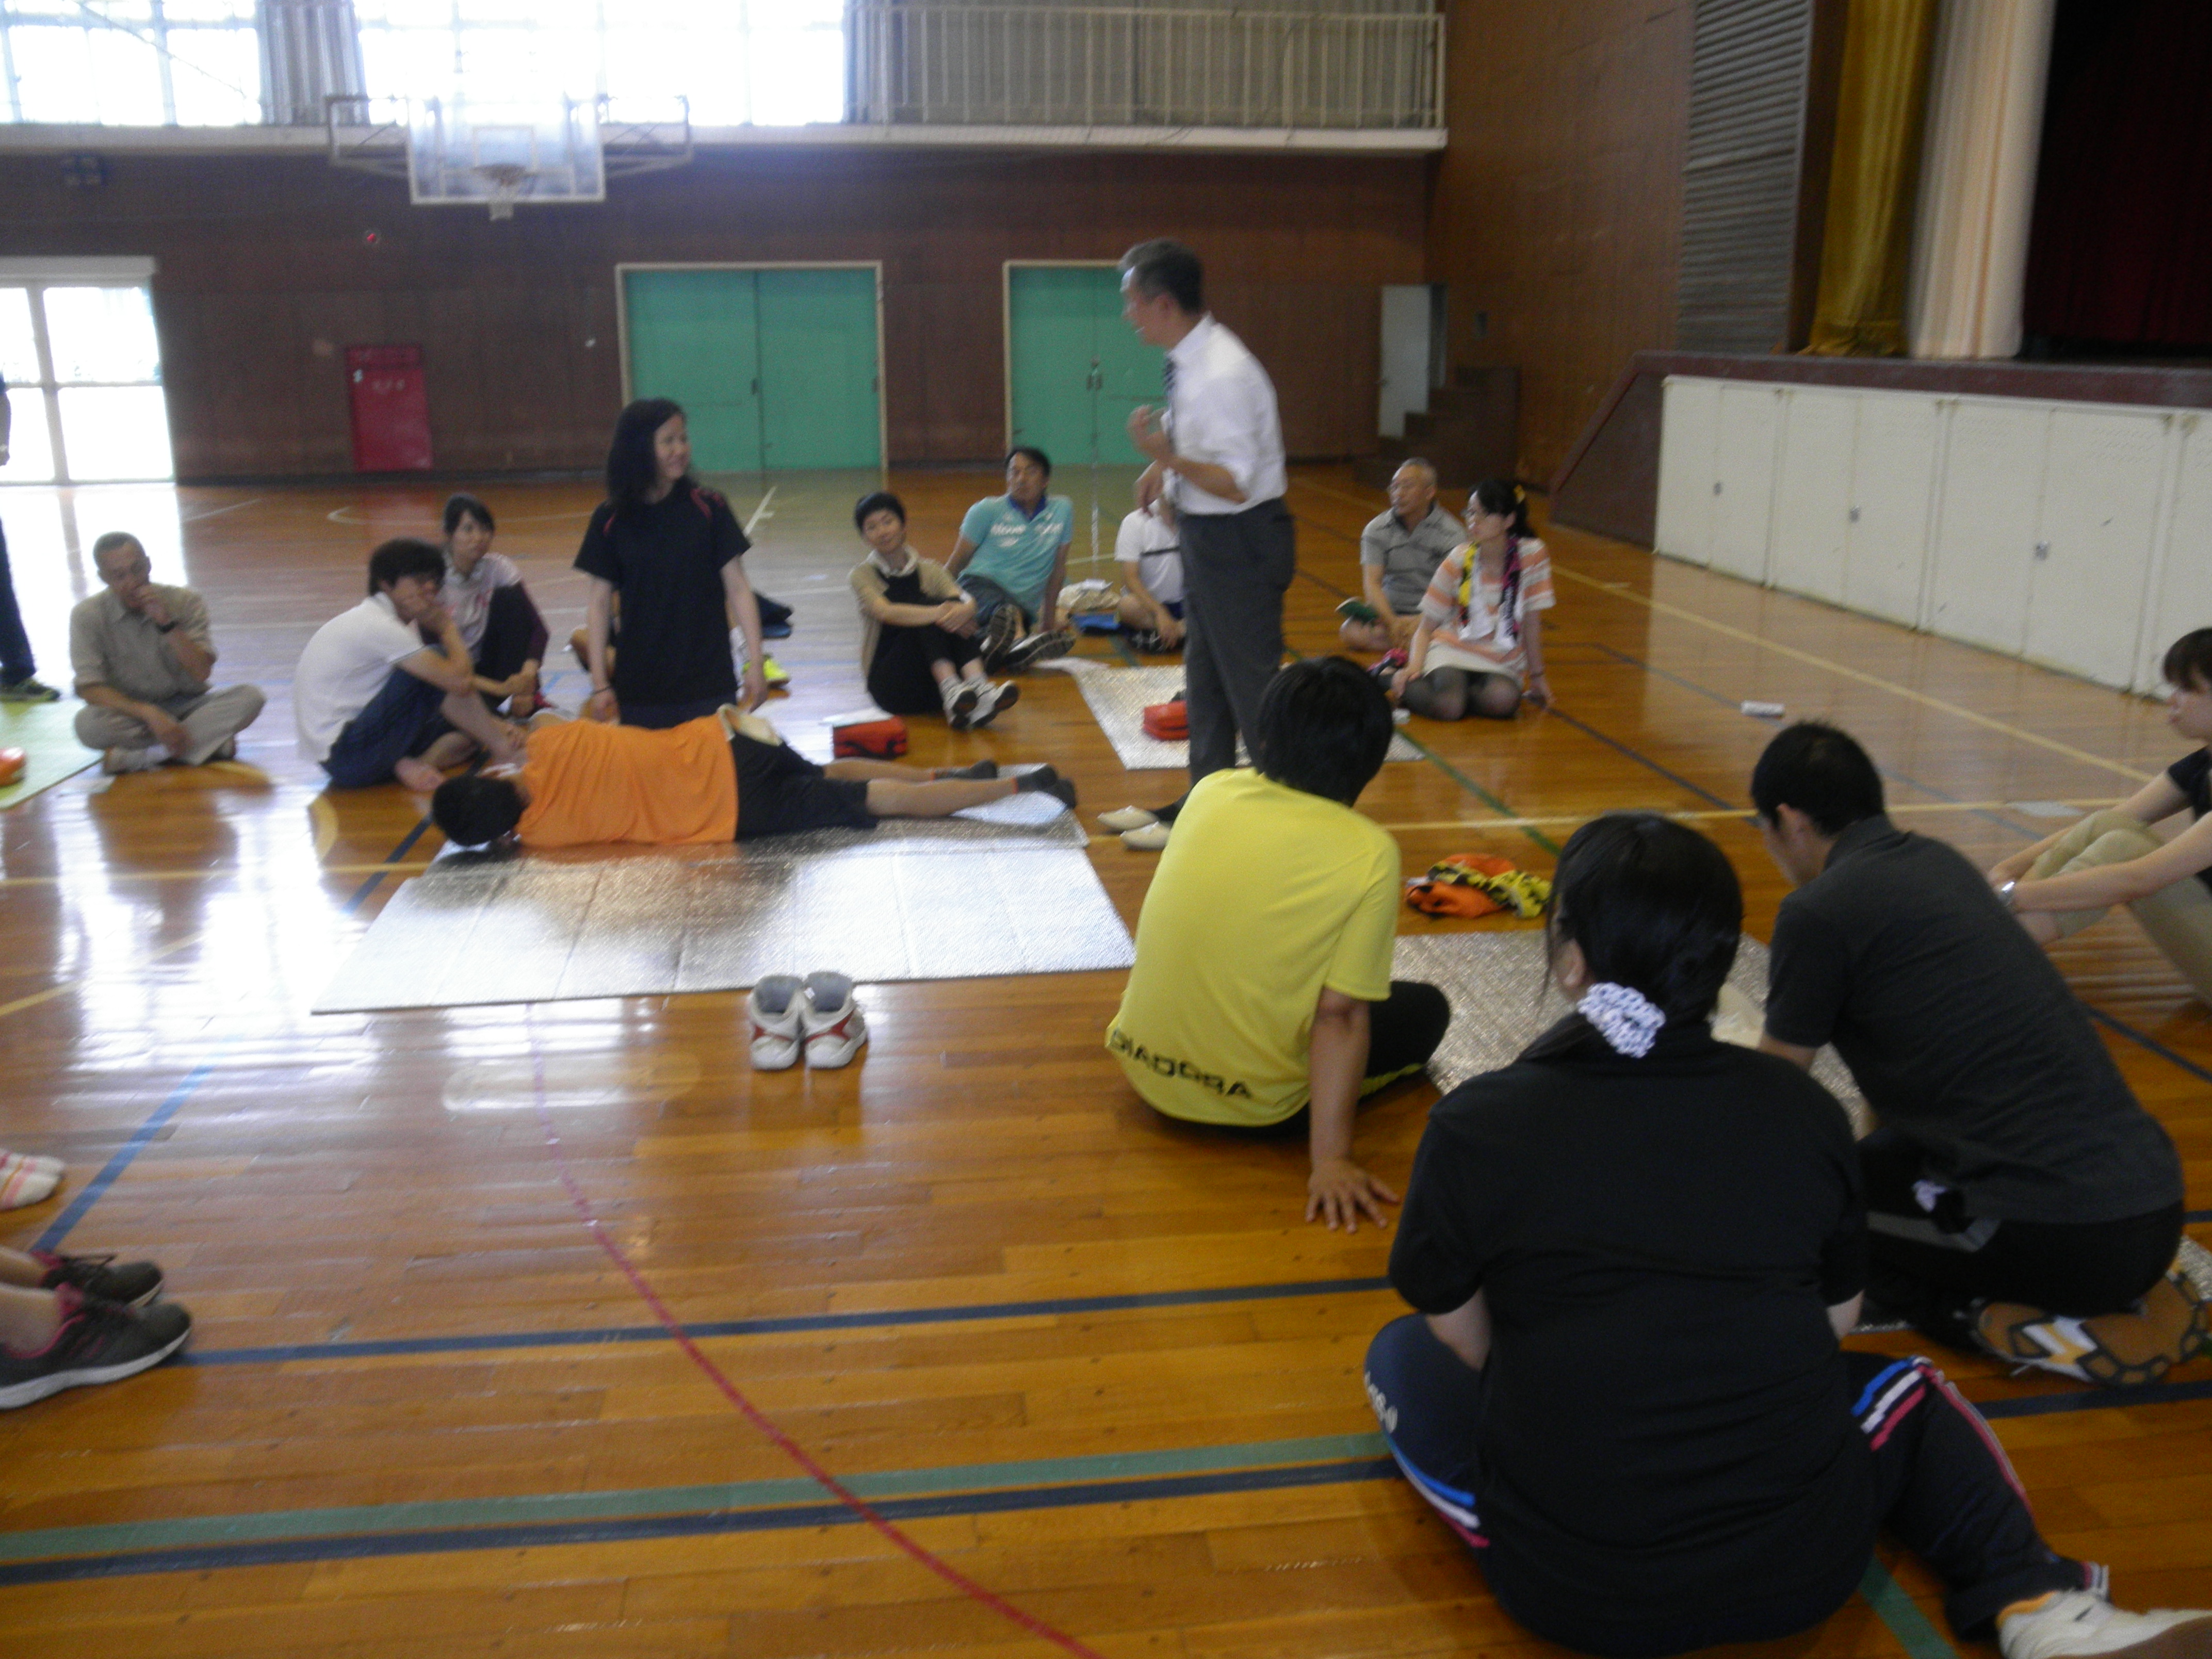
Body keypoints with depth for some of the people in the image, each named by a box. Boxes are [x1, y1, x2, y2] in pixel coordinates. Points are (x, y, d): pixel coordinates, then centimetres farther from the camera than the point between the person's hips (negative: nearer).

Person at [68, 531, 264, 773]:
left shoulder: (185, 602, -7)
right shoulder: (88, 615, -10)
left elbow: (201, 673, -13)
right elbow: (91, 690, -16)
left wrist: (167, 623, -25)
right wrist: (150, 714, -30)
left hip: (185, 708, 2)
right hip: (129, 713, -1)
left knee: (249, 697, -26)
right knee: (88, 724, -34)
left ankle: (135, 757, -27)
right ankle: (210, 740, -26)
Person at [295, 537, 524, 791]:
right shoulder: (378, 626, -18)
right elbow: (459, 682, -25)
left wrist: (491, 725, 0)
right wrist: (448, 627, -8)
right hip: (346, 758, -10)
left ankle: (409, 763, -13)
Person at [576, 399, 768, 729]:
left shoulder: (708, 507, -3)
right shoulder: (611, 519, -1)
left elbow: (738, 588, -1)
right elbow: (600, 602, 3)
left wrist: (755, 662, -6)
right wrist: (600, 684, 0)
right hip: (639, 688, 1)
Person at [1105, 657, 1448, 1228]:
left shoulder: (1211, 792, -5)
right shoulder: (1370, 854, -18)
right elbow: (1339, 1015, -20)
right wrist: (1330, 1159, -16)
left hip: (1142, 1065, 4)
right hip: (1254, 1106, -3)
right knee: (1427, 1009, 15)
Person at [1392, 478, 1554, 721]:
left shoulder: (1532, 554, -6)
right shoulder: (1458, 561, -3)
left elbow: (1532, 621, 1)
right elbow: (1426, 628, 2)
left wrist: (1537, 676, 8)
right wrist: (1414, 666, -17)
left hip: (1503, 664, 1)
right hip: (1452, 651, -1)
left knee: (1503, 700, -35)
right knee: (1447, 706, -34)